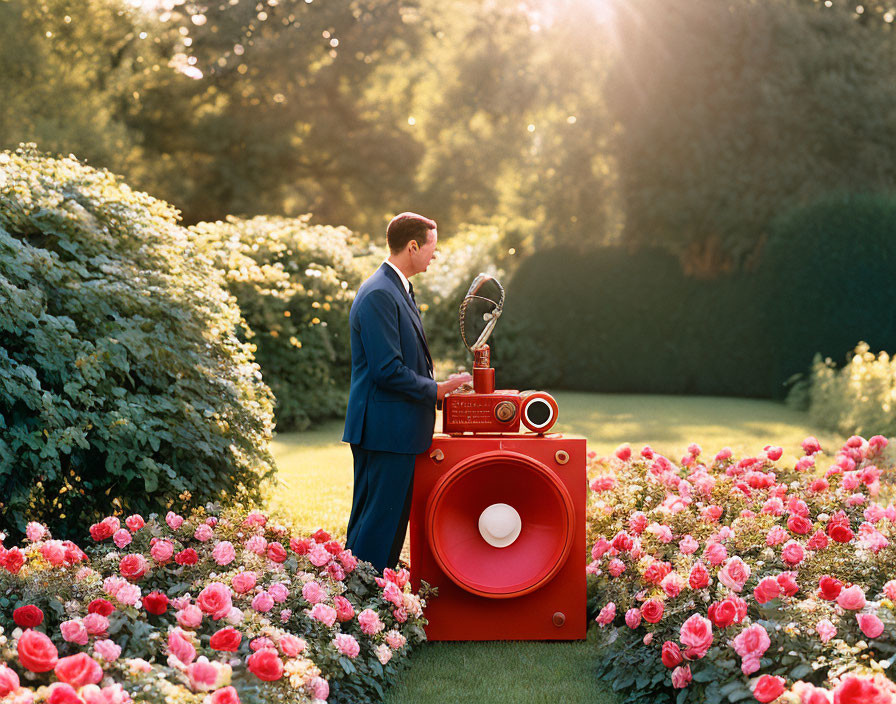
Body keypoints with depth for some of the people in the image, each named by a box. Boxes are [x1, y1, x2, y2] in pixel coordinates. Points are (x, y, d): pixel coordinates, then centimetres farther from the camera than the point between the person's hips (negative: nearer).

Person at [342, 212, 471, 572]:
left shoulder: (397, 290, 17)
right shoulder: (378, 295, -17)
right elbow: (386, 370, -21)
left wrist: (436, 388, 11)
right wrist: (435, 390, -11)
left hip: (397, 431, 11)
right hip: (386, 430, -11)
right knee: (378, 524, -6)